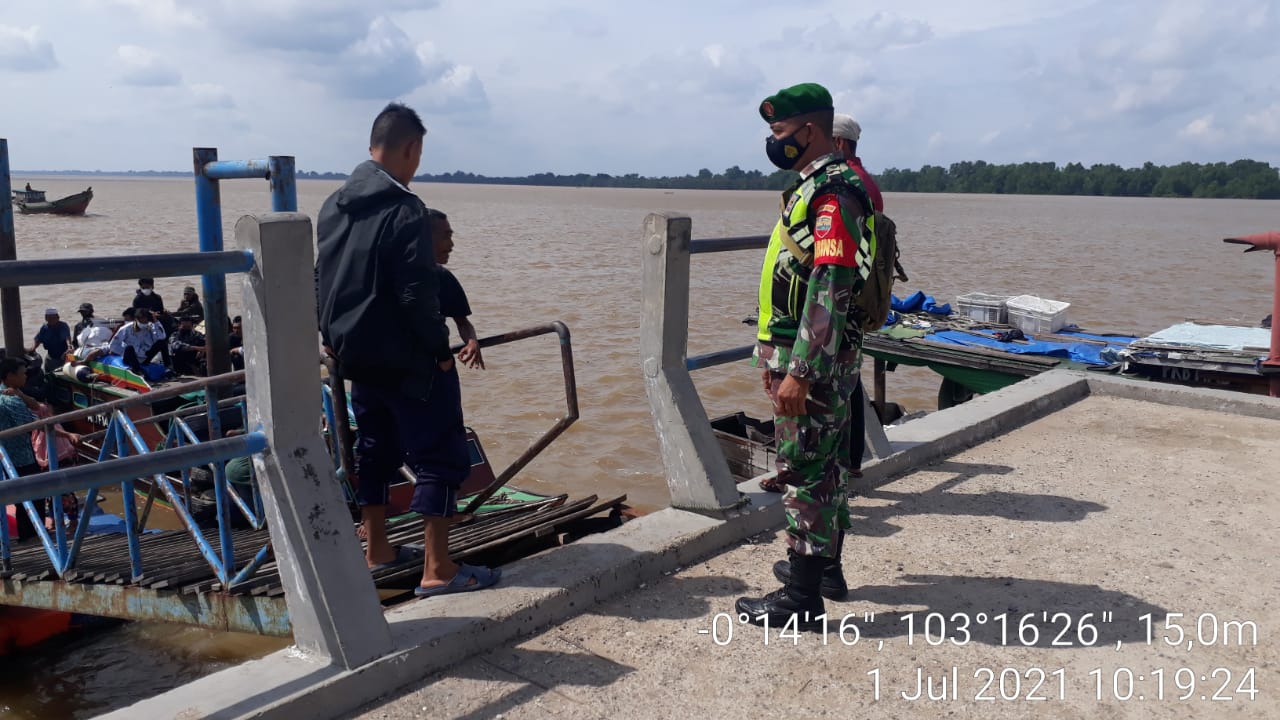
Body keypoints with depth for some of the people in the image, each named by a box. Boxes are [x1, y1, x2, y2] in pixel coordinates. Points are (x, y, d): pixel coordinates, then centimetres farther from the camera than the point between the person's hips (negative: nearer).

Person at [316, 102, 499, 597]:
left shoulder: (333, 207, 7)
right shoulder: (405, 210, -19)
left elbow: (321, 280, 15)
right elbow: (417, 294, -22)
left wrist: (332, 336, 24)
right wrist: (439, 347, -11)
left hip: (356, 354, 9)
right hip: (407, 360, -8)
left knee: (376, 450, 20)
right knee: (440, 456, -1)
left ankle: (376, 551, 30)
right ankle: (437, 571, -1)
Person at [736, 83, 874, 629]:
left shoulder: (833, 192, -18)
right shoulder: (815, 187, 16)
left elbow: (830, 289, -26)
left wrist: (799, 373, -28)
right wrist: (777, 359, 23)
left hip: (813, 359, -10)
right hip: (801, 356, 10)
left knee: (805, 470, -4)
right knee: (822, 464, 18)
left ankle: (802, 598, 4)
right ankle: (824, 566, 33)